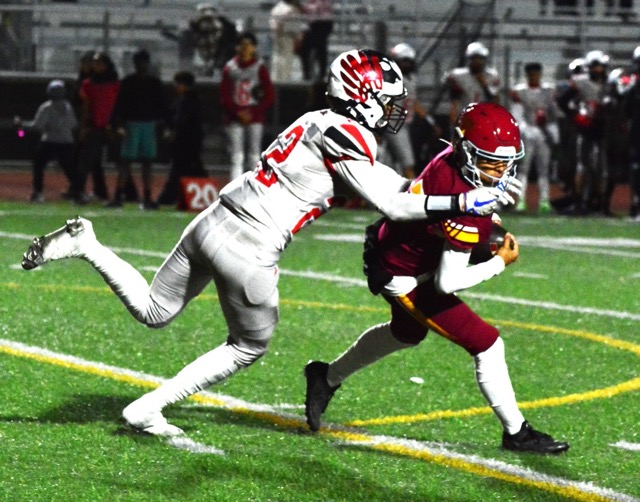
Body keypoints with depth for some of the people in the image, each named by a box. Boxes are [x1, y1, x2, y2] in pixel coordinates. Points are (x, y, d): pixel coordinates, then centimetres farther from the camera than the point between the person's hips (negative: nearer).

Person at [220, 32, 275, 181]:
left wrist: (252, 112, -10)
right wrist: (238, 112, -10)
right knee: (236, 157, -2)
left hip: (255, 117, -1)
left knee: (255, 156, -3)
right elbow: (224, 96, 4)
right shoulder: (230, 68, 6)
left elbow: (270, 96, 0)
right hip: (234, 117, 1)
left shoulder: (260, 68, 2)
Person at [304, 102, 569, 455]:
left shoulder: (453, 158, -13)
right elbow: (447, 283, -33)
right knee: (487, 346, -6)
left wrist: (486, 220, 1)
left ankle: (327, 377, 53)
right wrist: (501, 262, -22)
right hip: (405, 278, -10)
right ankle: (516, 433, 8)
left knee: (406, 334, 37)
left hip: (394, 250, 10)